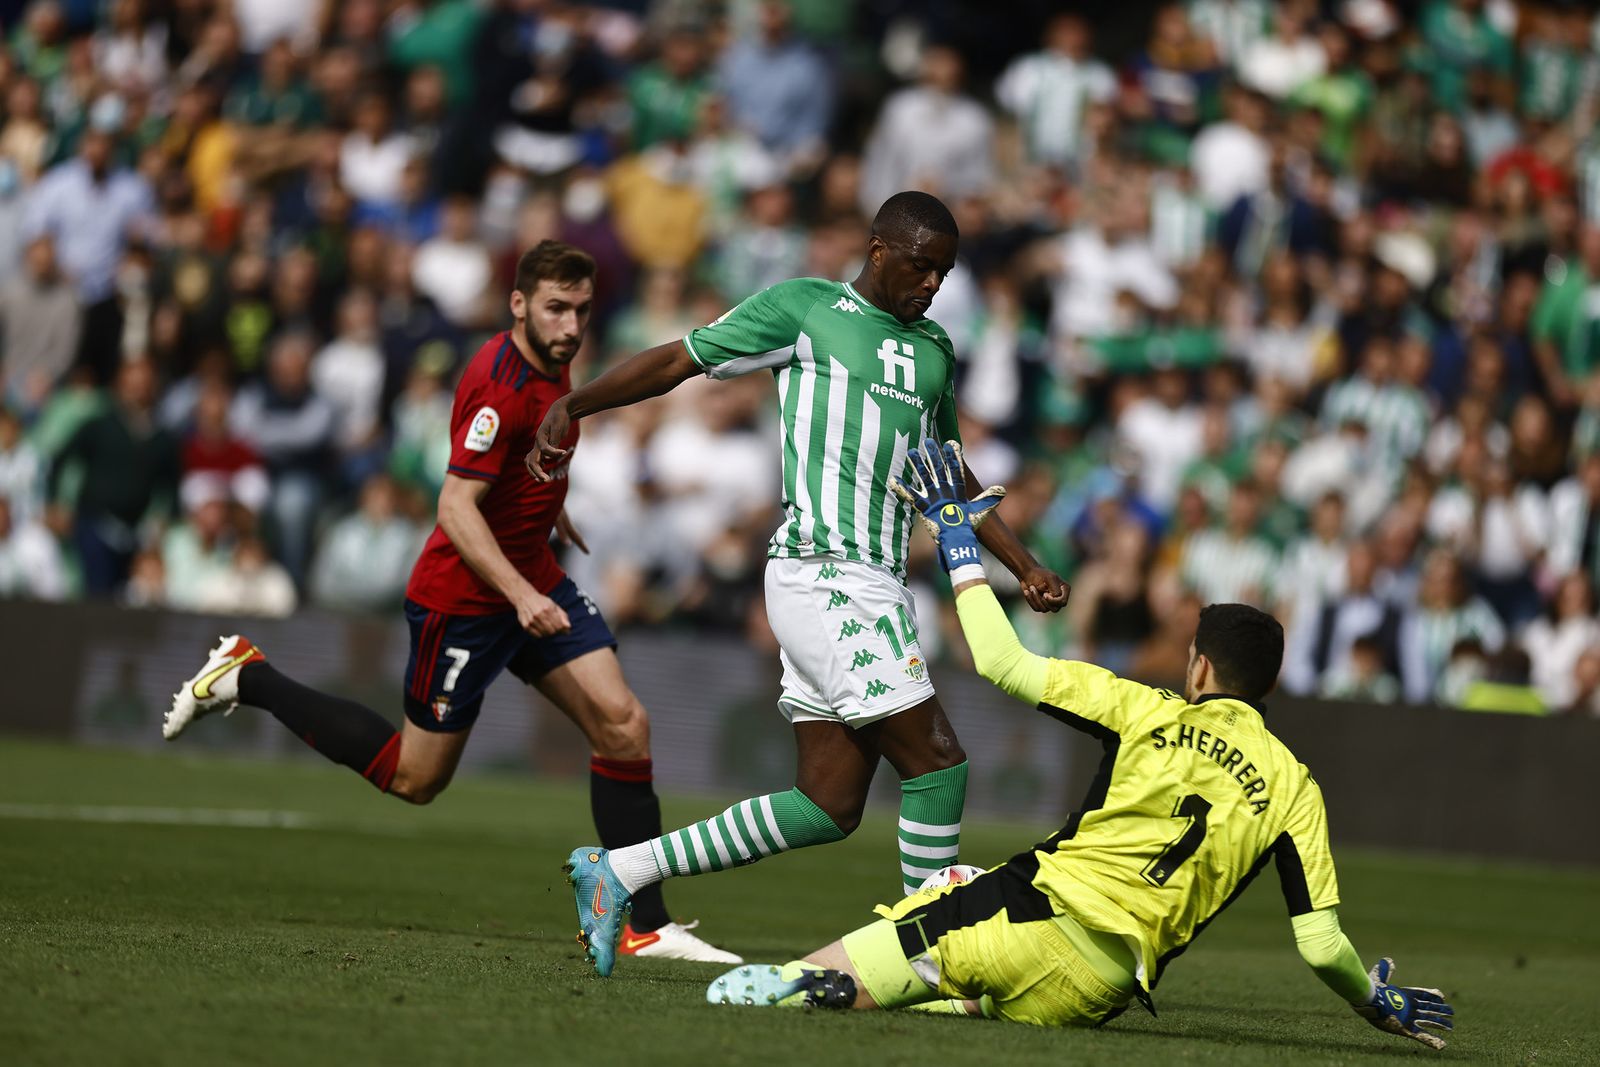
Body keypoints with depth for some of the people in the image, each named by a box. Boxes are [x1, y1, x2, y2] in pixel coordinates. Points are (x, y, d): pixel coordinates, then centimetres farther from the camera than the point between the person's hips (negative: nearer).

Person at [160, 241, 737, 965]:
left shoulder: (551, 363, 3)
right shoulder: (501, 384, -25)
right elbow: (456, 508, -30)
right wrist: (520, 595, -39)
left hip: (532, 581, 8)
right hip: (463, 597, -8)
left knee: (623, 727, -6)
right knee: (415, 778, 3)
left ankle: (643, 925, -2)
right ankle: (247, 679, 17)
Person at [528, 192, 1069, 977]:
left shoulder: (934, 352, 22)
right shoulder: (803, 308, 0)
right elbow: (679, 360, 2)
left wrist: (1025, 567, 24)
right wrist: (572, 405, -6)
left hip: (874, 585, 8)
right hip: (825, 576, -8)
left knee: (828, 806, 4)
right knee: (936, 761, -10)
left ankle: (619, 872, 11)